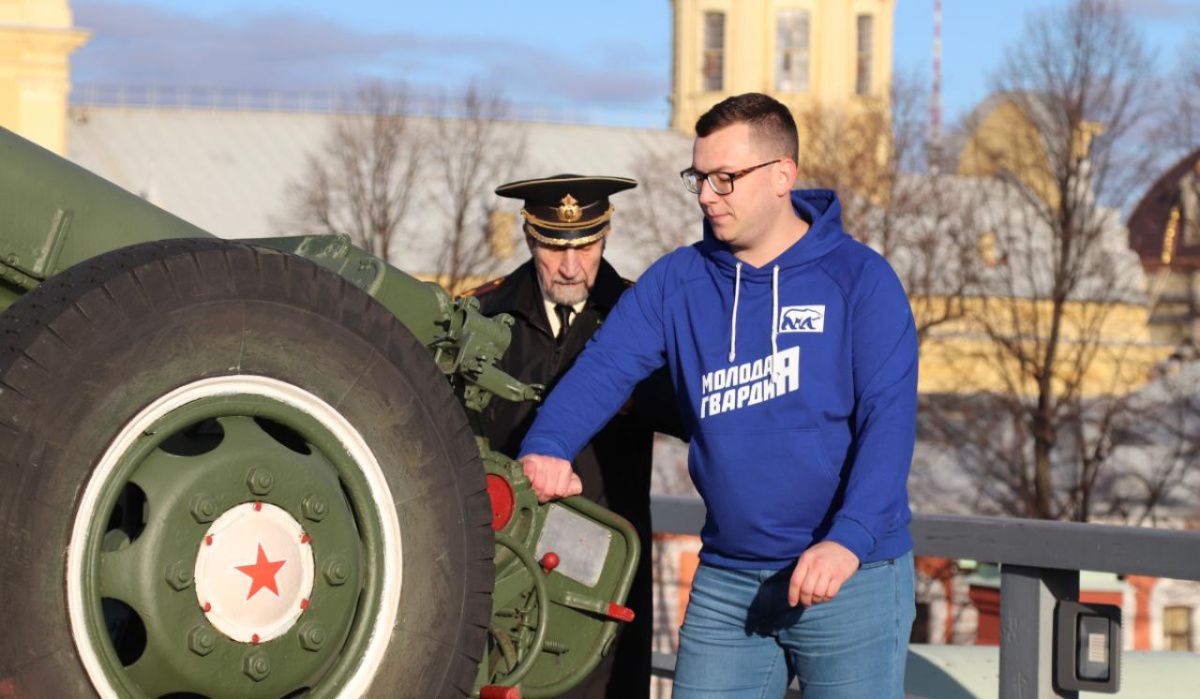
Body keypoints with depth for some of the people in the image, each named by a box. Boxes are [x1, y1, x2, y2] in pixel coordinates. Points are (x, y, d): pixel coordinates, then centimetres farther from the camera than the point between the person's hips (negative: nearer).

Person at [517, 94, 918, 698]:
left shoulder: (858, 278, -4)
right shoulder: (676, 282, 6)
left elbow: (888, 419, -12)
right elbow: (603, 369, -6)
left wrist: (848, 541, -25)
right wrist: (547, 448, -26)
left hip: (852, 577, -3)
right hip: (725, 581, 4)